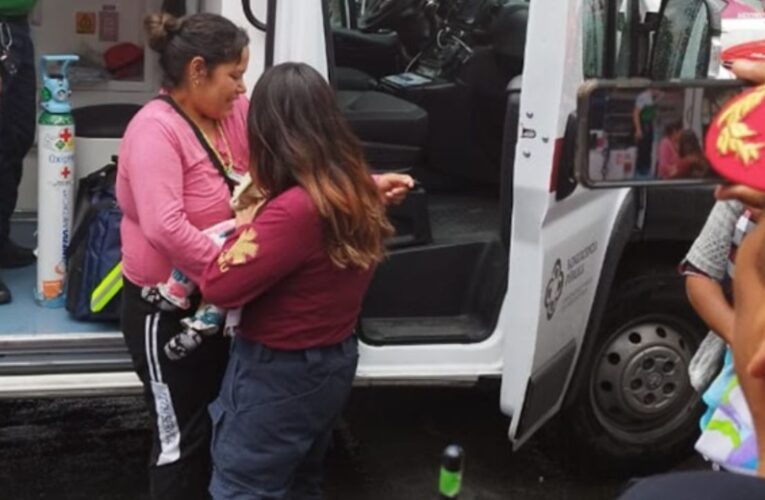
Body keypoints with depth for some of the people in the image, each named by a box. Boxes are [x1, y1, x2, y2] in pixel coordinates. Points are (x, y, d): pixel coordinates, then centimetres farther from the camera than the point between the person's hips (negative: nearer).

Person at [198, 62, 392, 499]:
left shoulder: (295, 209, -30)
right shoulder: (360, 191, -2)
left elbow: (218, 287, -24)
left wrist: (247, 223, -12)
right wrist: (264, 218, 1)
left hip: (279, 374, -9)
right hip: (334, 361, 9)